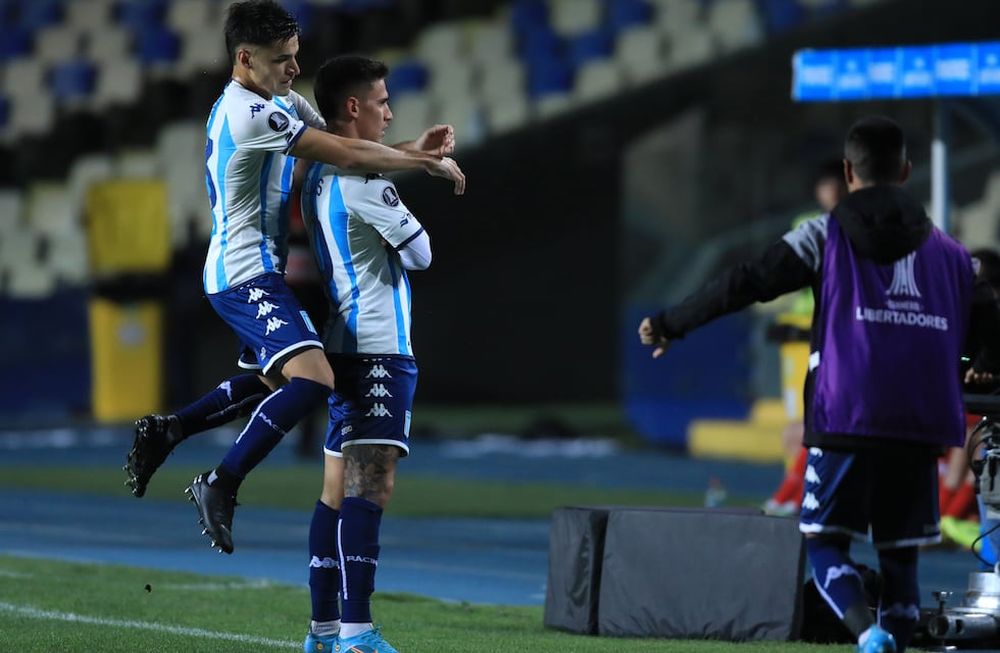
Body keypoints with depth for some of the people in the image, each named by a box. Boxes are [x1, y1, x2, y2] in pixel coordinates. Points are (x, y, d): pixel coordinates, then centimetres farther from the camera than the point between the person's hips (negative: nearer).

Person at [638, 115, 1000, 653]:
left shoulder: (826, 237, 3)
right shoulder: (947, 251, 14)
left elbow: (743, 285, -1)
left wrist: (669, 325, 9)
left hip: (846, 421, -3)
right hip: (921, 426, 3)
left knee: (824, 542, 2)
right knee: (899, 554, 11)